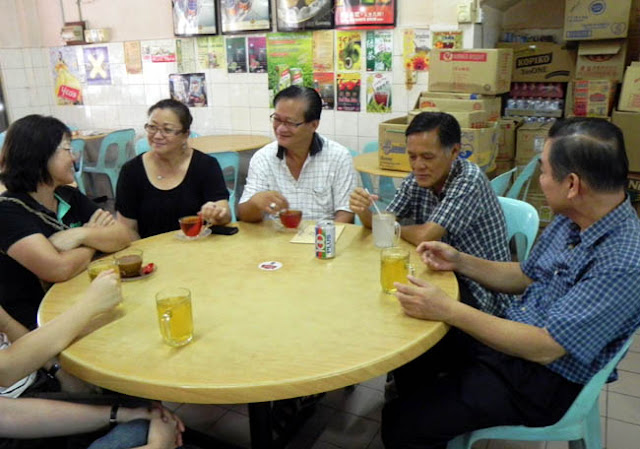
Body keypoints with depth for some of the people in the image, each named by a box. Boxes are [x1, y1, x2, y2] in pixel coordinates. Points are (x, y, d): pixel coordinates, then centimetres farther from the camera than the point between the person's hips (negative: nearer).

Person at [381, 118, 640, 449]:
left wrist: (447, 310, -30)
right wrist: (459, 262, 0)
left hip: (544, 377, -8)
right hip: (510, 336, 8)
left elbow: (545, 347, -29)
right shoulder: (571, 220, -1)